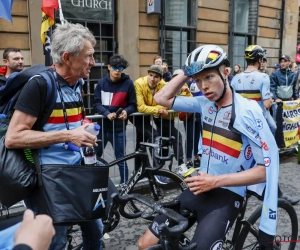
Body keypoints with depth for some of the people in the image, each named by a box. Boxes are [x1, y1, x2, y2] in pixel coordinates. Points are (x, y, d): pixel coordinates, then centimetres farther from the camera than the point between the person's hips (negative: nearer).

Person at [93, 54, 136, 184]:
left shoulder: (128, 83, -3)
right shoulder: (101, 82, 2)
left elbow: (133, 105, 1)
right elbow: (96, 103, -1)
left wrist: (126, 111, -21)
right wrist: (107, 113, -20)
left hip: (119, 128, -2)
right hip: (102, 126, 3)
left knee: (121, 159, 6)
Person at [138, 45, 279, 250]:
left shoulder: (248, 111, -16)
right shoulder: (205, 103, 0)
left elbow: (266, 169, -16)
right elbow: (162, 98, 4)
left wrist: (216, 181, -21)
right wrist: (187, 73, -4)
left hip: (226, 196, -5)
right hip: (199, 189, 6)